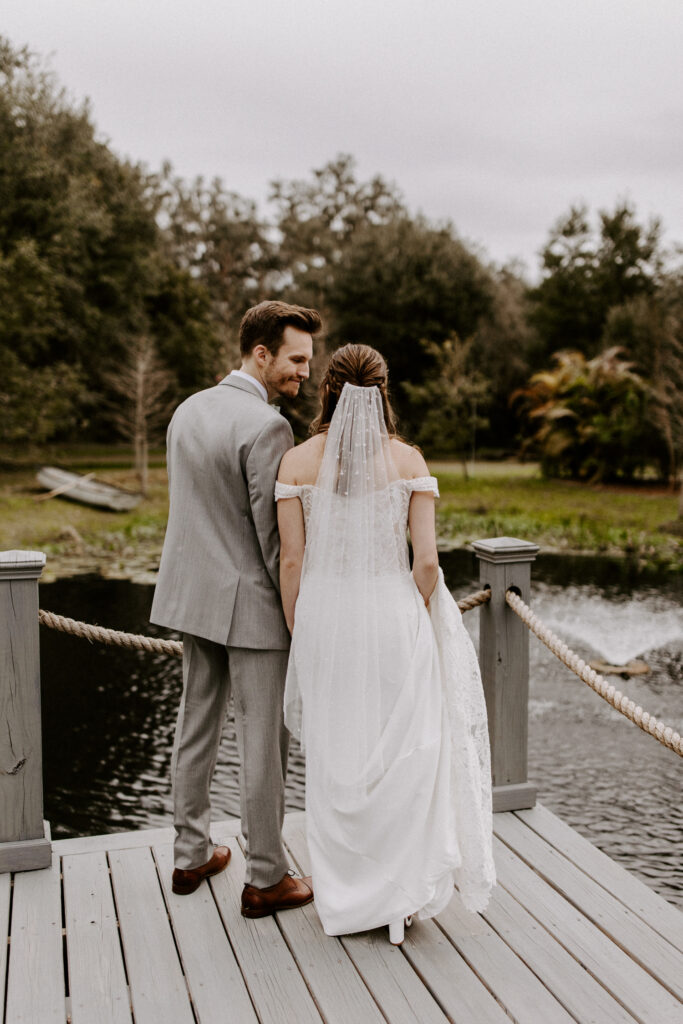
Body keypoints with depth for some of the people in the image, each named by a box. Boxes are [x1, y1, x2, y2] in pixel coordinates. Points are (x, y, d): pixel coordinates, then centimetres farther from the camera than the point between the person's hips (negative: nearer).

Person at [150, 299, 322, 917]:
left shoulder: (188, 410, 7)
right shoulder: (266, 426, -19)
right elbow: (275, 532, -18)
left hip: (194, 593, 8)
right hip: (251, 601, -8)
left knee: (197, 726, 19)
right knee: (264, 742, 4)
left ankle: (191, 854, 33)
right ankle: (266, 878, 16)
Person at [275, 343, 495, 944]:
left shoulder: (299, 461, -3)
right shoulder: (408, 459, -5)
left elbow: (291, 561, -4)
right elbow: (427, 561, -8)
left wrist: (298, 636, 7)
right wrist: (411, 621, 8)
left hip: (324, 617, 1)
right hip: (392, 615, -1)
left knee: (333, 758, 14)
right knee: (401, 754, 14)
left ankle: (343, 897, 27)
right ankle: (400, 891, 23)